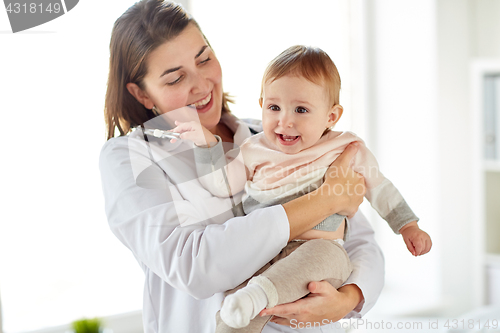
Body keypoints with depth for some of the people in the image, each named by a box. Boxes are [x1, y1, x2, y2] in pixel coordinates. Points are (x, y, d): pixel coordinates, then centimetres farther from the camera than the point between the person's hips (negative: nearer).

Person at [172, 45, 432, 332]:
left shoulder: (346, 149, 4)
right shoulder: (255, 152, 10)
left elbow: (379, 188, 15)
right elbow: (219, 185, 10)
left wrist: (408, 226, 12)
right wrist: (207, 143, -1)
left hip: (321, 248, -2)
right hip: (261, 255, 2)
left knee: (326, 252, -39)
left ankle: (262, 291, -45)